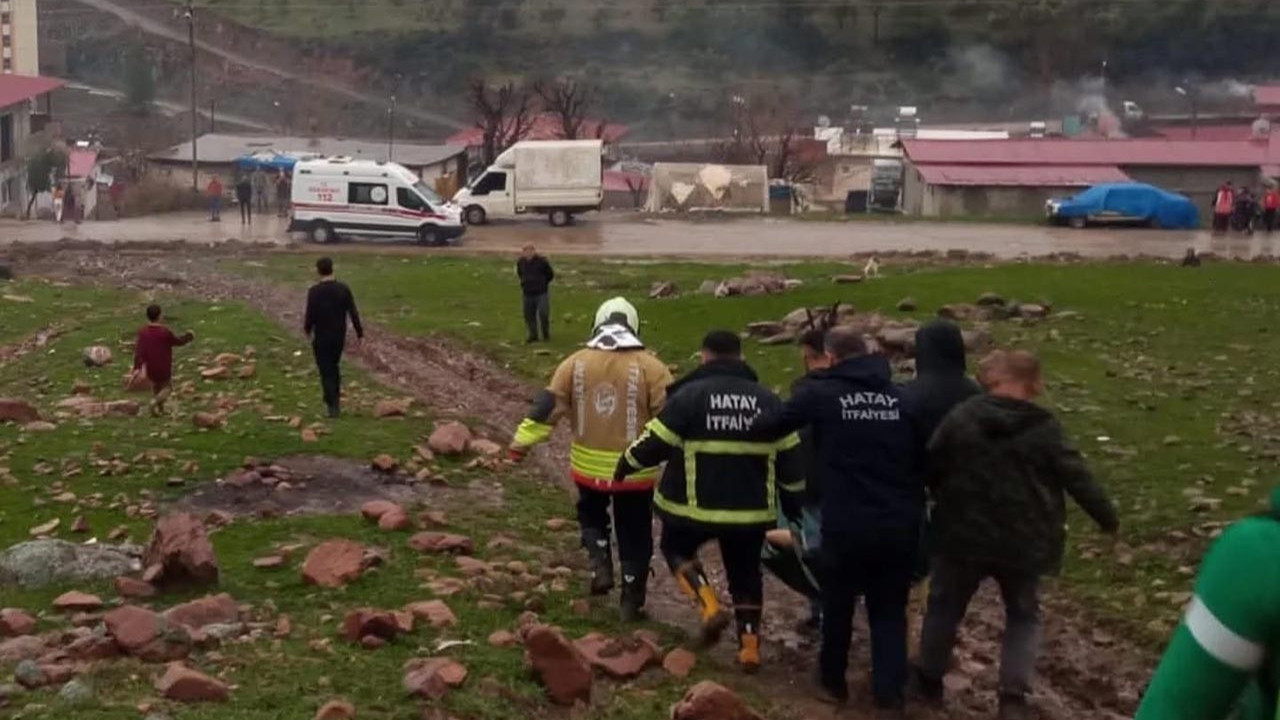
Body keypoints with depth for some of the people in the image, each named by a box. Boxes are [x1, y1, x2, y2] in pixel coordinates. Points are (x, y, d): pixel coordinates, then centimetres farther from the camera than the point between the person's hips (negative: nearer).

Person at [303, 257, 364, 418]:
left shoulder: (314, 291, -15)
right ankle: (336, 399, 28)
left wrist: (307, 329, 7)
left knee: (326, 371, 3)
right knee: (334, 367, 23)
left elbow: (310, 314, -13)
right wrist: (359, 333, 2)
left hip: (321, 338, -4)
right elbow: (353, 313, -5)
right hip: (339, 337, 4)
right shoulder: (343, 289, -4)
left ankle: (333, 406, -2)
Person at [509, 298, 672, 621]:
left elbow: (547, 406, -2)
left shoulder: (576, 363, -3)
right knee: (634, 534, 14)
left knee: (591, 514, 30)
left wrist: (520, 443, 5)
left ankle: (600, 565, 10)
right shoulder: (649, 367, -11)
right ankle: (632, 601, 20)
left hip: (589, 466, 2)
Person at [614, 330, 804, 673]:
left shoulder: (689, 395, -9)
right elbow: (789, 458, 7)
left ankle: (710, 606, 2)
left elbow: (656, 443, -8)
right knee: (745, 573, 19)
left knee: (677, 548, 23)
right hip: (751, 509, 3)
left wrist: (625, 465, 9)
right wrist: (794, 503, 18)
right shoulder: (768, 400, 5)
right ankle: (749, 647, 16)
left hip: (695, 505, -3)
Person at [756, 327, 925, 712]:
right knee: (890, 609, 16)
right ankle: (890, 693, 11)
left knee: (838, 605, 18)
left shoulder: (822, 392, -5)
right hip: (900, 524, 2)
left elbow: (769, 427, 1)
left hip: (847, 524, -2)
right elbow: (925, 456, 8)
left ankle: (833, 681, 34)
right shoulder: (901, 396, 3)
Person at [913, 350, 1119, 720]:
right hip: (1022, 542, -1)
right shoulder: (1044, 428, -10)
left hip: (963, 536, 1)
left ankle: (930, 679, 32)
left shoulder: (961, 417, -7)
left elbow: (931, 466, 0)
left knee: (945, 606, 20)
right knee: (1023, 615, 17)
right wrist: (1108, 518, 8)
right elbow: (1077, 479, -6)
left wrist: (947, 498, 20)